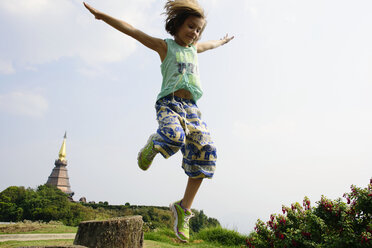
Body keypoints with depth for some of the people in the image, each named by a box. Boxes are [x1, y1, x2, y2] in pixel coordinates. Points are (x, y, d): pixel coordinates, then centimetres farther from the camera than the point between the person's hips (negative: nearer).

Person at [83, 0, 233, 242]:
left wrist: (223, 41, 66)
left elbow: (211, 44, 47)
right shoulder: (165, 46, 9)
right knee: (175, 137, -37)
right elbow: (133, 31, 3)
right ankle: (153, 146, 1)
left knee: (204, 153, -10)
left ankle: (184, 208, 1)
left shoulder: (195, 48, 25)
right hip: (169, 103, -6)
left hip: (192, 108, 6)